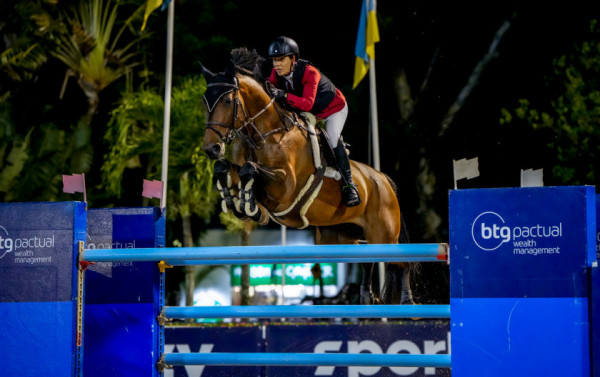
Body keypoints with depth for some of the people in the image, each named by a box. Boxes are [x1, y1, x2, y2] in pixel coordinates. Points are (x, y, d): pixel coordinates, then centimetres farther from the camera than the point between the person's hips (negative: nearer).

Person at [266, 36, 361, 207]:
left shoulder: (309, 73, -36)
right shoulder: (276, 74, -17)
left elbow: (307, 103, -47)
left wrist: (283, 95, -59)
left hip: (334, 108, -7)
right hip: (311, 114, 7)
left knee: (332, 138, -25)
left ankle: (348, 185, -18)